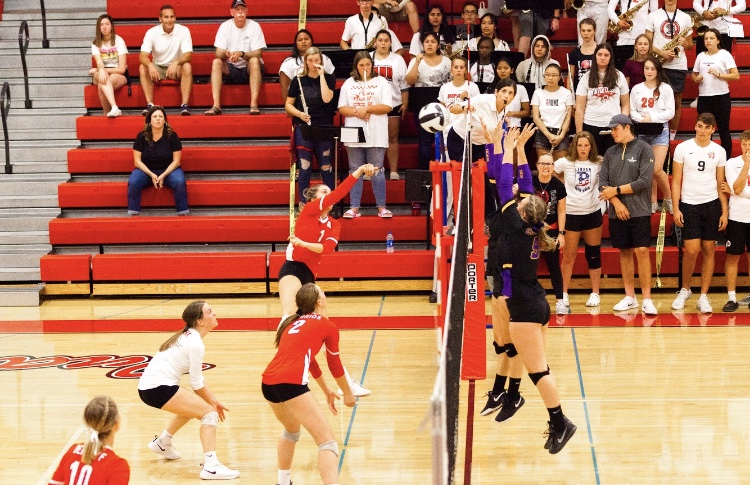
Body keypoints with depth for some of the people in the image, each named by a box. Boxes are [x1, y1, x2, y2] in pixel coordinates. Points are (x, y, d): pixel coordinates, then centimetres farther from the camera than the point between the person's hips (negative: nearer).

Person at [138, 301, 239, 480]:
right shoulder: (195, 344, -14)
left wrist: (213, 400, 15)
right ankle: (211, 466, -23)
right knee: (210, 413, -11)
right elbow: (196, 383, -10)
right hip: (158, 388, -10)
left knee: (191, 406, 32)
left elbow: (197, 377, 20)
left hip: (148, 385, 10)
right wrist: (213, 403, 4)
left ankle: (162, 443, 45)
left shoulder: (188, 336, 15)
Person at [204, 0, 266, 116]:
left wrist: (241, 54, -32)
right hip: (230, 69, 2)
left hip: (249, 69, -2)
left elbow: (258, 54, -14)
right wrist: (226, 53, -33)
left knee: (254, 60, -33)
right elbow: (218, 54, -9)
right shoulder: (225, 26, -3)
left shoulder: (254, 26, -7)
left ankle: (254, 104, -39)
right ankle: (216, 105, -36)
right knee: (216, 62, -26)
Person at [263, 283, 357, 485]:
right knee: (328, 442, -7)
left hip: (268, 382, 8)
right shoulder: (327, 326, 8)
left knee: (291, 430, 34)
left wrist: (326, 390, 52)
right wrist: (348, 394, 36)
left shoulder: (292, 323, 27)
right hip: (291, 383, -7)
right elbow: (335, 364, 19)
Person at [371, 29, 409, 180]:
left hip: (393, 104, 0)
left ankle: (394, 171, 2)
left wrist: (405, 104, -1)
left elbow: (404, 84, 6)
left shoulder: (398, 60, 8)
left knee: (392, 138, 1)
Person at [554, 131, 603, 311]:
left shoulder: (599, 164, -2)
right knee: (569, 255, 2)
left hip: (593, 213, 1)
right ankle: (564, 294, 10)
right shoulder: (565, 163, -4)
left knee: (593, 254, 6)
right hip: (571, 213, -1)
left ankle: (595, 294, 15)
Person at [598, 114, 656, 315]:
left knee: (642, 251, -9)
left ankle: (646, 299, -6)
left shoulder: (643, 149, -3)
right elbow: (603, 182, 6)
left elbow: (644, 181, -11)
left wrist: (616, 190, -7)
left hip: (639, 211, -4)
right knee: (624, 252, 8)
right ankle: (630, 297, 15)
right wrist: (616, 202, -9)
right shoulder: (610, 153, 11)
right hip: (617, 213, 4)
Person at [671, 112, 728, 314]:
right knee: (691, 250, -9)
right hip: (689, 205, -2)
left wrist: (724, 212, 3)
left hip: (711, 205, 2)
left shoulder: (719, 151, 4)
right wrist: (676, 209, -7)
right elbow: (676, 181, 0)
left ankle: (703, 297, 9)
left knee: (709, 250, 3)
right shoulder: (683, 148, -1)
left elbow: (720, 184, 8)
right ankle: (685, 290, 14)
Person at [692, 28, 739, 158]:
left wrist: (718, 75, -19)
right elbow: (694, 74, 20)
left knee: (723, 130, 1)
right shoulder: (700, 56, 10)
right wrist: (697, 79, -3)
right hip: (703, 97, 4)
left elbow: (736, 76, -6)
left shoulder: (725, 54, -1)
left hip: (721, 97, -4)